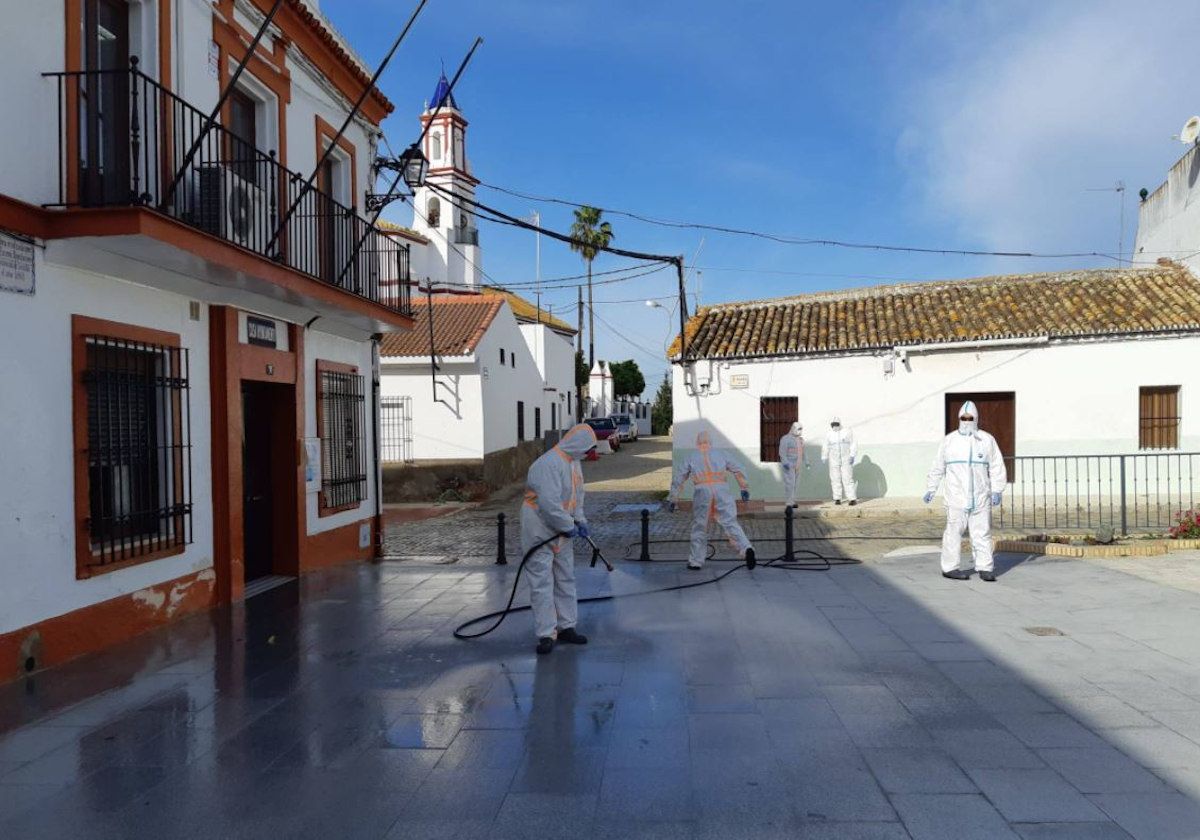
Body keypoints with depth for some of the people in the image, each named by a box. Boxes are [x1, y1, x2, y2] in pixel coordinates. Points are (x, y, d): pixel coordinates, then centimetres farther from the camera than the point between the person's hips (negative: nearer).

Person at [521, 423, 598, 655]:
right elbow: (549, 503, -30)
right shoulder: (549, 464, -24)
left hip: (562, 533, 10)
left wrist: (580, 520, 4)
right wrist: (569, 526, -20)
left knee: (566, 579, 15)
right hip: (540, 532, -10)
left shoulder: (574, 463, 8)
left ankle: (566, 627, 26)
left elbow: (577, 495, 17)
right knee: (542, 583, -4)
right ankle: (546, 635, 2)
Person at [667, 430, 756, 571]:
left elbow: (678, 479, 15)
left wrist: (672, 499, 17)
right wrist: (745, 489, 13)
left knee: (699, 527, 11)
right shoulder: (719, 455, 22)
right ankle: (746, 549, -26)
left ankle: (696, 561, 12)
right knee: (731, 524, -4)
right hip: (721, 489, 1)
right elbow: (738, 470, 14)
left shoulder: (691, 457, 19)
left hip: (702, 491, -1)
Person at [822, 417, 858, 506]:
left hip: (846, 460, -2)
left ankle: (853, 499, -7)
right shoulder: (829, 435, 7)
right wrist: (824, 458, 3)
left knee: (848, 479, -9)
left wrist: (852, 456, -11)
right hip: (834, 461, 2)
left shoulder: (847, 432, 0)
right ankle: (837, 499, 10)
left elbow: (853, 444, -1)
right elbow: (825, 447, 12)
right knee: (835, 479, 1)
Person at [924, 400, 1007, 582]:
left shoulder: (987, 440, 8)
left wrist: (997, 490, -3)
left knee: (982, 532, 3)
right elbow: (938, 467, 12)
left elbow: (997, 467, 6)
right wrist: (930, 489, 11)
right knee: (954, 531, -2)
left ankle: (984, 567, 9)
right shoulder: (949, 440, 8)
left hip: (981, 497, 1)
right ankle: (949, 567, 5)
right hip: (956, 496, -1)